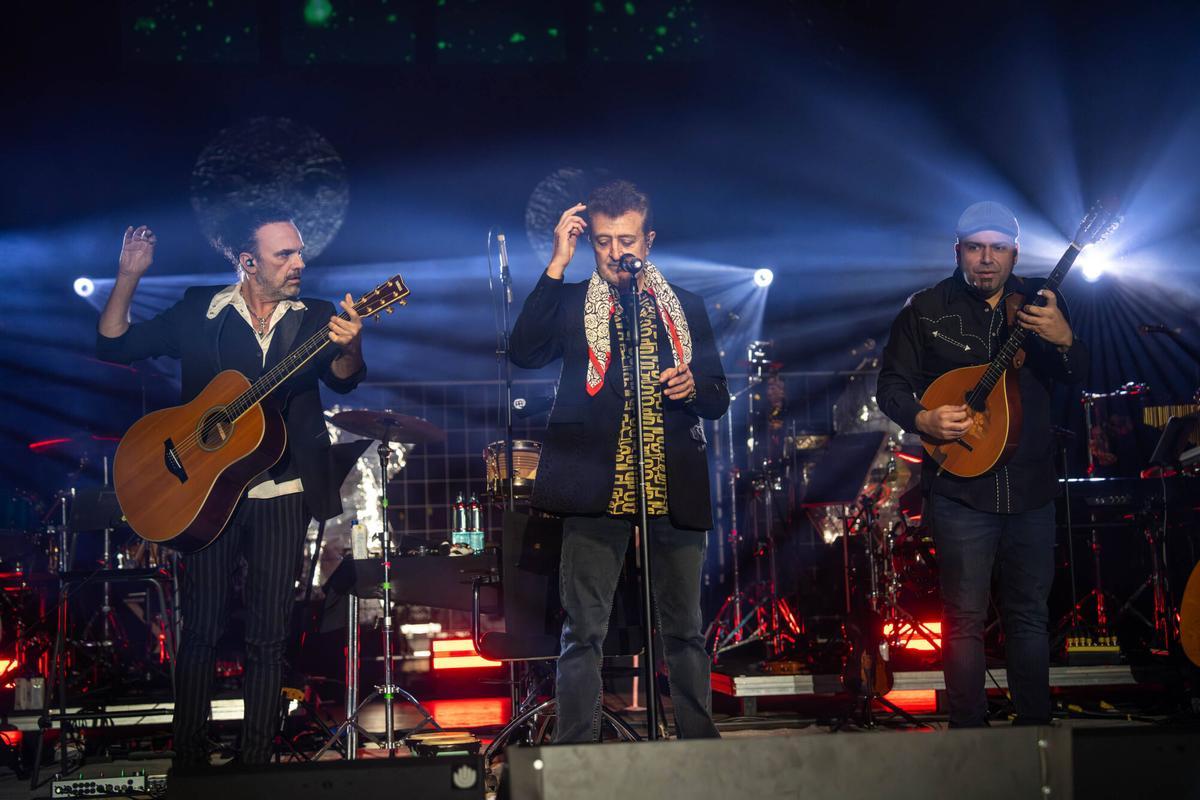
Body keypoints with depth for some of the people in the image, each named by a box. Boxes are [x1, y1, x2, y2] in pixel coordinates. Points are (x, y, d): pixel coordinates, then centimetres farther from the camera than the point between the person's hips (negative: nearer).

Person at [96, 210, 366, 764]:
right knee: (202, 630, 2)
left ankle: (256, 766, 11)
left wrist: (349, 347, -36)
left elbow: (342, 380, -13)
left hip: (281, 494, 1)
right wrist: (128, 278, -9)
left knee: (268, 636, 3)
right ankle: (188, 763, 12)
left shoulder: (314, 319, 5)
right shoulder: (198, 313, 5)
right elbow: (114, 346, 6)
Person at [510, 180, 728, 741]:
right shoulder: (571, 303, 9)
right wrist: (557, 266, -9)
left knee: (684, 630, 6)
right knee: (583, 632, -3)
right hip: (596, 483, -2)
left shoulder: (685, 309, 16)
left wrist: (692, 387, -8)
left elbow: (718, 399, 16)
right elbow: (525, 352, -10)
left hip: (674, 484, 2)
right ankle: (575, 751, 3)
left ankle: (700, 745, 16)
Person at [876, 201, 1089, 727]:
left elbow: (1077, 377, 2)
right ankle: (968, 733, 5)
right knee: (965, 618, -3)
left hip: (1030, 486, 3)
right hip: (960, 487, -3)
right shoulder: (926, 310, 1)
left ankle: (1036, 728, 22)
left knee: (1029, 613, 11)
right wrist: (923, 419, -17)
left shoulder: (1039, 301, 8)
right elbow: (890, 386, 2)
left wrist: (1064, 341, -19)